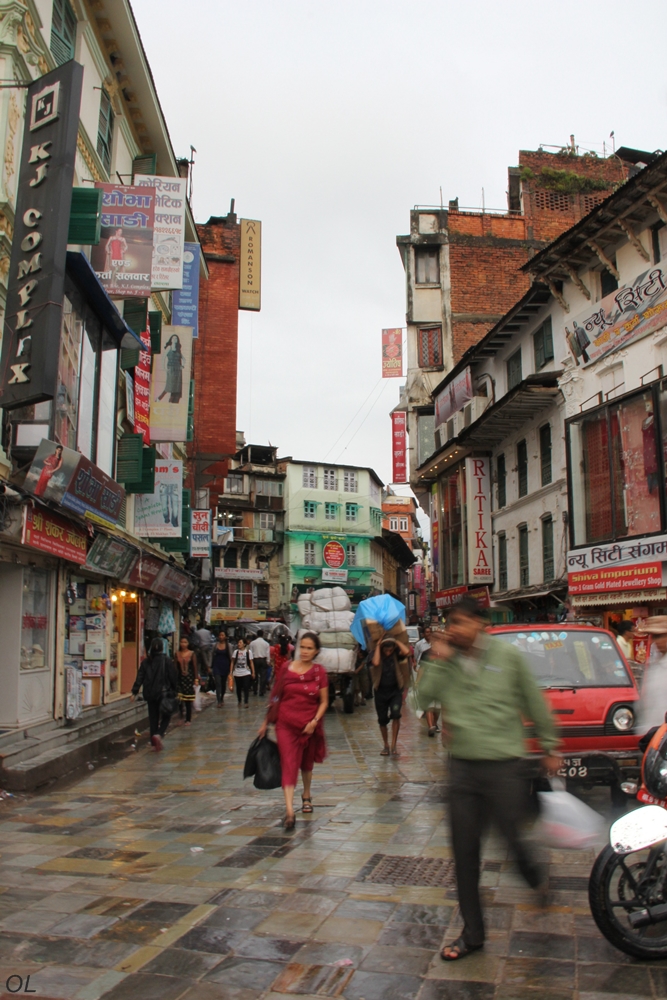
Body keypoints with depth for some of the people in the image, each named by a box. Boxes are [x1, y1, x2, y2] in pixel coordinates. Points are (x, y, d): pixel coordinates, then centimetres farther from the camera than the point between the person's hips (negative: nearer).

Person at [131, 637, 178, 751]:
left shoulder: (145, 662, 4)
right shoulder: (167, 661, -5)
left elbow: (139, 678, 1)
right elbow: (173, 677, -4)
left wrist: (134, 692, 4)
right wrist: (175, 691, 6)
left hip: (150, 694, 3)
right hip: (164, 693, -3)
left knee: (153, 717, 11)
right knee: (165, 717, 5)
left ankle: (154, 741, 11)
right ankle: (159, 734, -19)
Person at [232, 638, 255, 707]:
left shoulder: (248, 652, -1)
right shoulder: (236, 651, 2)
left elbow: (251, 663, 2)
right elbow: (232, 662, 2)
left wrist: (253, 672, 0)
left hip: (246, 673, -2)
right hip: (237, 673, 2)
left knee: (246, 687, -9)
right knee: (238, 688, 9)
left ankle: (246, 702, -5)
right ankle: (239, 701, 24)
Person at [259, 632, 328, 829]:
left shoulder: (320, 672, -3)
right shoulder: (287, 669, -2)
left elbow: (324, 702, 0)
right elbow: (276, 696, 6)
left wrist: (314, 721, -14)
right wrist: (266, 722, 9)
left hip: (310, 726, 1)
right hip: (286, 724, -1)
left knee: (306, 764, 19)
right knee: (289, 765, -11)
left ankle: (306, 796, 45)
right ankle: (289, 811, -16)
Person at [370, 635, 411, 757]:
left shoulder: (396, 654, -3)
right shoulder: (376, 653, -6)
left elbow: (406, 652, -25)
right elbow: (375, 663, -28)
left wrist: (396, 641, -11)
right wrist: (378, 646, -19)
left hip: (396, 690, -1)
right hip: (381, 691, 1)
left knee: (395, 714, -22)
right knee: (382, 720, 8)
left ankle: (394, 745, -14)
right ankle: (386, 746, 26)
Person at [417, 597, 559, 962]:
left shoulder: (508, 656, -5)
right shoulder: (448, 661, 3)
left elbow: (534, 702, 4)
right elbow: (424, 696, -7)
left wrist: (549, 746, 9)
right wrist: (436, 659, -13)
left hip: (503, 764, -3)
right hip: (462, 765, 3)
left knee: (513, 838, 7)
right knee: (464, 851, 7)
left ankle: (535, 877, 44)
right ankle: (472, 932, 22)